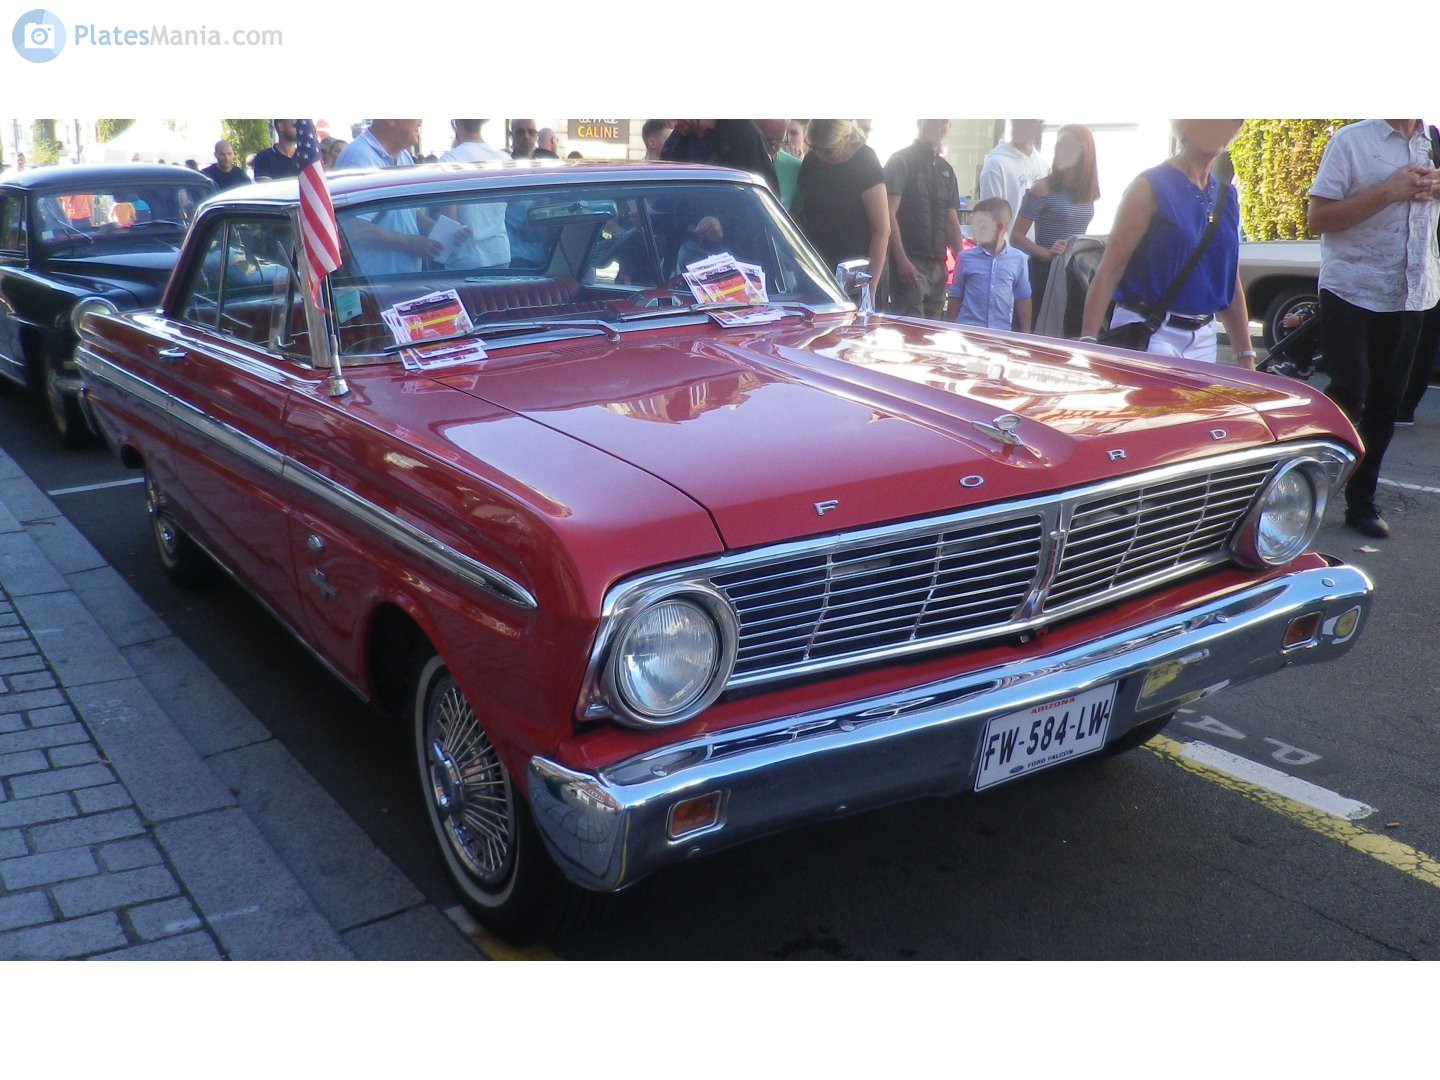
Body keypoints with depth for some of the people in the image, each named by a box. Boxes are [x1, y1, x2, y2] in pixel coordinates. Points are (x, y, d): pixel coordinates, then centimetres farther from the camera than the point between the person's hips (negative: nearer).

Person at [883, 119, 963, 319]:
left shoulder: (946, 169, 19)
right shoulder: (901, 161, 0)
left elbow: (951, 221, 20)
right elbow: (889, 214, -9)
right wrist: (902, 260, -18)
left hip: (937, 265, 7)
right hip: (909, 262, -7)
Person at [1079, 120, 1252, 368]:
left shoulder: (1227, 197, 12)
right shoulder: (1151, 187, -7)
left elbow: (1231, 283, 17)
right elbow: (1109, 270, -12)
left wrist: (1246, 355, 14)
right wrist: (1088, 340, -21)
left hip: (1203, 340, 7)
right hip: (1145, 334, -7)